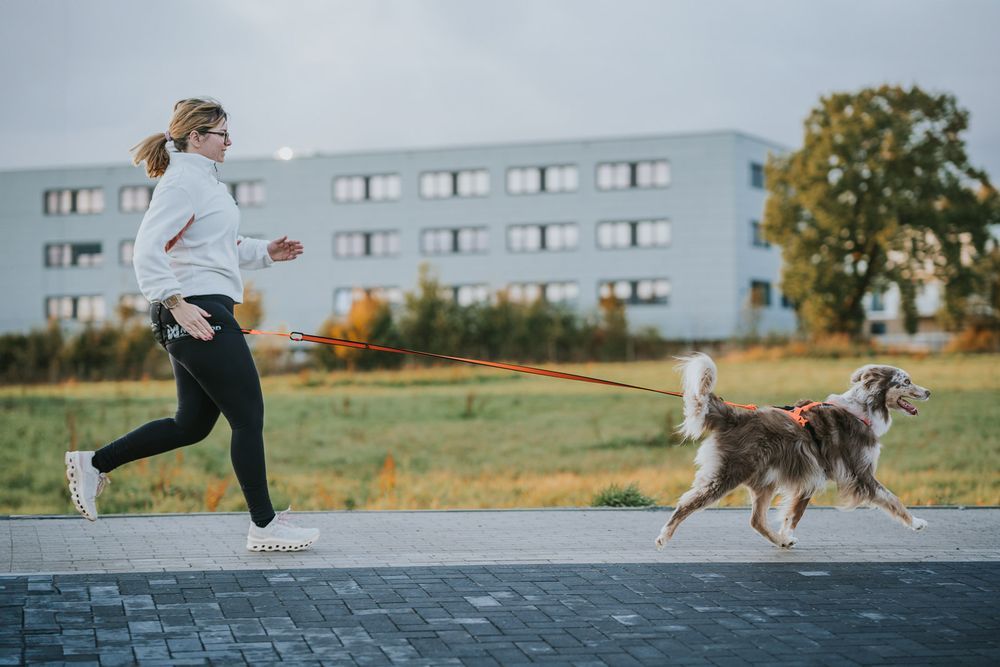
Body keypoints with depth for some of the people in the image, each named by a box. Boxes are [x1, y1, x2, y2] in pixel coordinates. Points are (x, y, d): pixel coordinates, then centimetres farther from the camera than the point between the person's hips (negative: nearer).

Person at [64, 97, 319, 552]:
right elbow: (147, 250, -21)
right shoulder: (183, 182, -13)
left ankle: (94, 464, 19)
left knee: (192, 425, 13)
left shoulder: (200, 179, 18)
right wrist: (175, 302, -28)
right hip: (195, 310, -10)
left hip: (200, 313, 10)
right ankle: (265, 527, 3)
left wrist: (264, 252, 16)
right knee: (248, 416, -4)